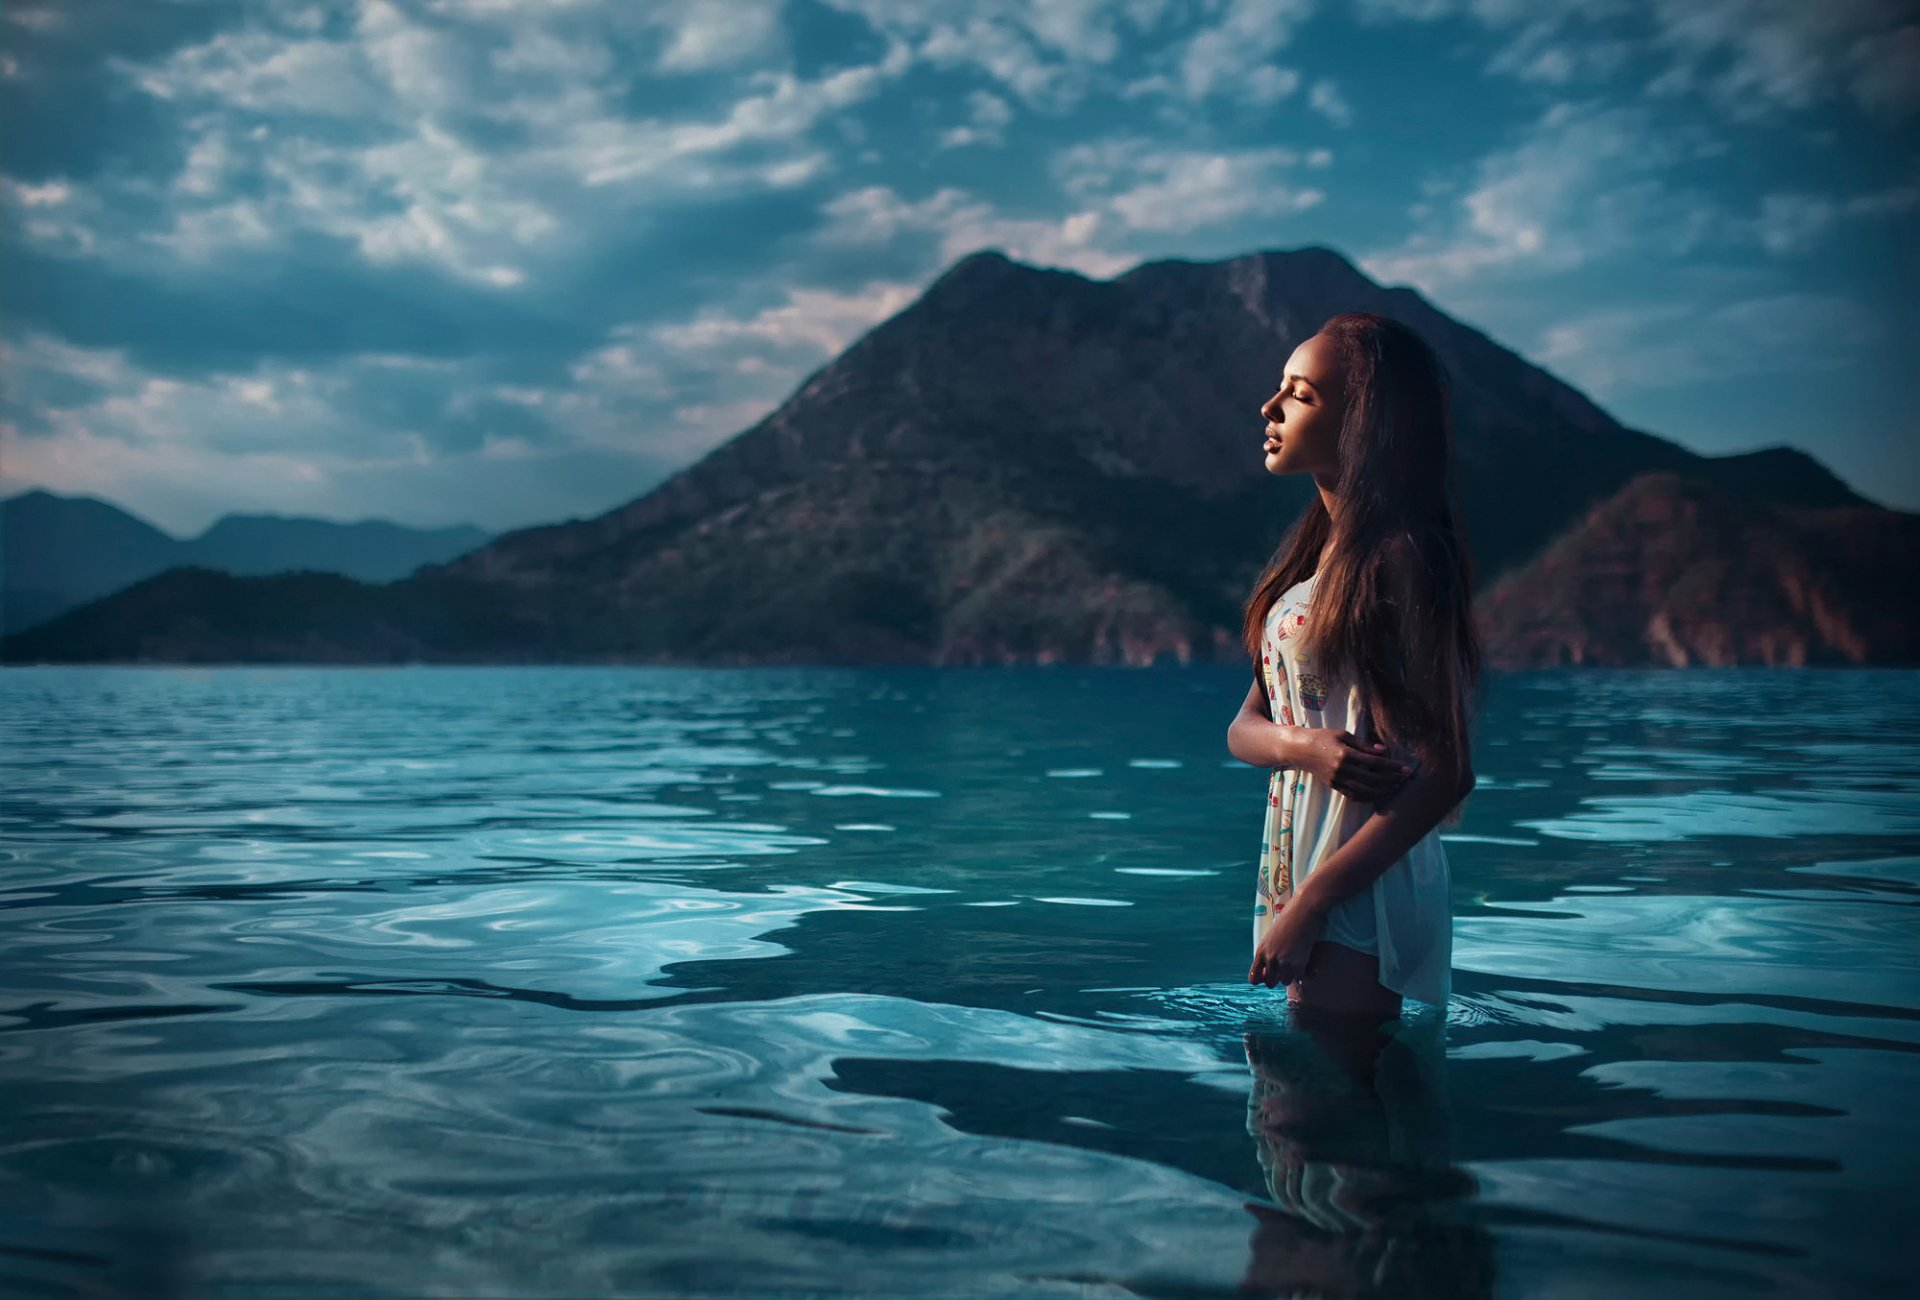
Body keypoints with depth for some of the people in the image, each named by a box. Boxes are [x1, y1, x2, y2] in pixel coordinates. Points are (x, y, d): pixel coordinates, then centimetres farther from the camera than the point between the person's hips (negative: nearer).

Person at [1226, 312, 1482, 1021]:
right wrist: (1300, 745, -14)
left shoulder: (1400, 556, -14)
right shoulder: (1309, 551, 12)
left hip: (1363, 883, -8)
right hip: (1297, 862, 8)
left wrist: (1309, 906, -19)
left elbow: (1446, 773, -18)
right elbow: (1245, 727, 11)